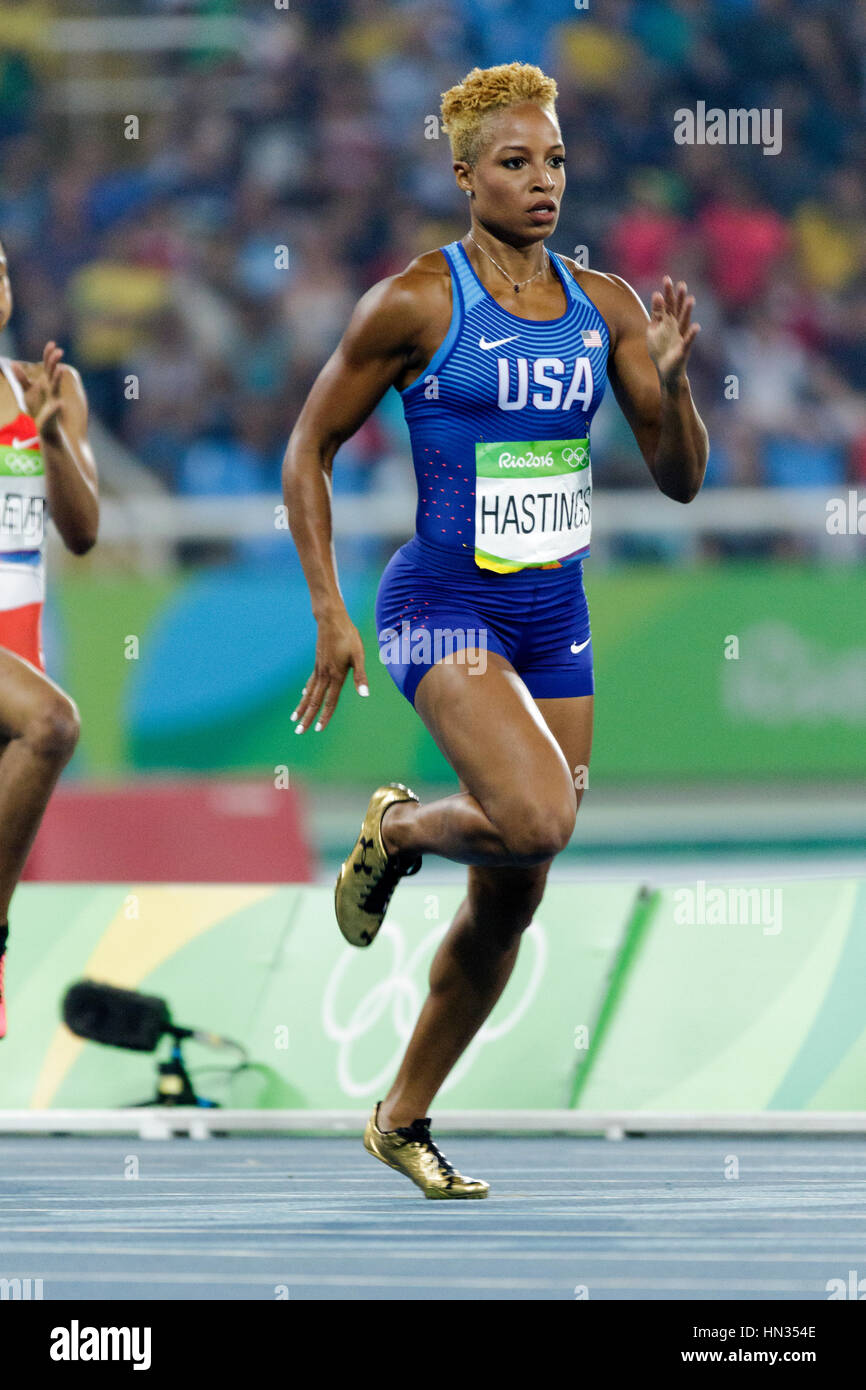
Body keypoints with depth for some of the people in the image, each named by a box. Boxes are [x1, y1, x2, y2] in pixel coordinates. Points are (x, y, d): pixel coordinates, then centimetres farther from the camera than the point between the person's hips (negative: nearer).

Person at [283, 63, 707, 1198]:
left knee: (511, 897, 8)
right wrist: (330, 616, -8)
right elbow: (309, 450, -2)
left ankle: (403, 1118, 25)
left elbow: (681, 479, 6)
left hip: (554, 615, 6)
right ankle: (395, 830, 5)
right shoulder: (415, 304, -9)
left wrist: (670, 380, -14)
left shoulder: (605, 306, 5)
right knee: (537, 819, -29)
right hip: (444, 608, -6)